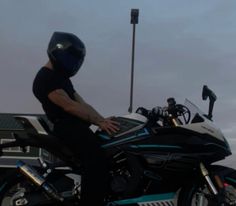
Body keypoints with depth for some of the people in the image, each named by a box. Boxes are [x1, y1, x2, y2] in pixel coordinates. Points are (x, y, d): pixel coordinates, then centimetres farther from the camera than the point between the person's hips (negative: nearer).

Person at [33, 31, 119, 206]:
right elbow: (69, 106, -20)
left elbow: (82, 103, 15)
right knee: (97, 160, -27)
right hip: (66, 127, -10)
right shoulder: (45, 78, -11)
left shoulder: (61, 77, 22)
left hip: (76, 125, 10)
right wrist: (99, 121, -22)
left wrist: (104, 121, 3)